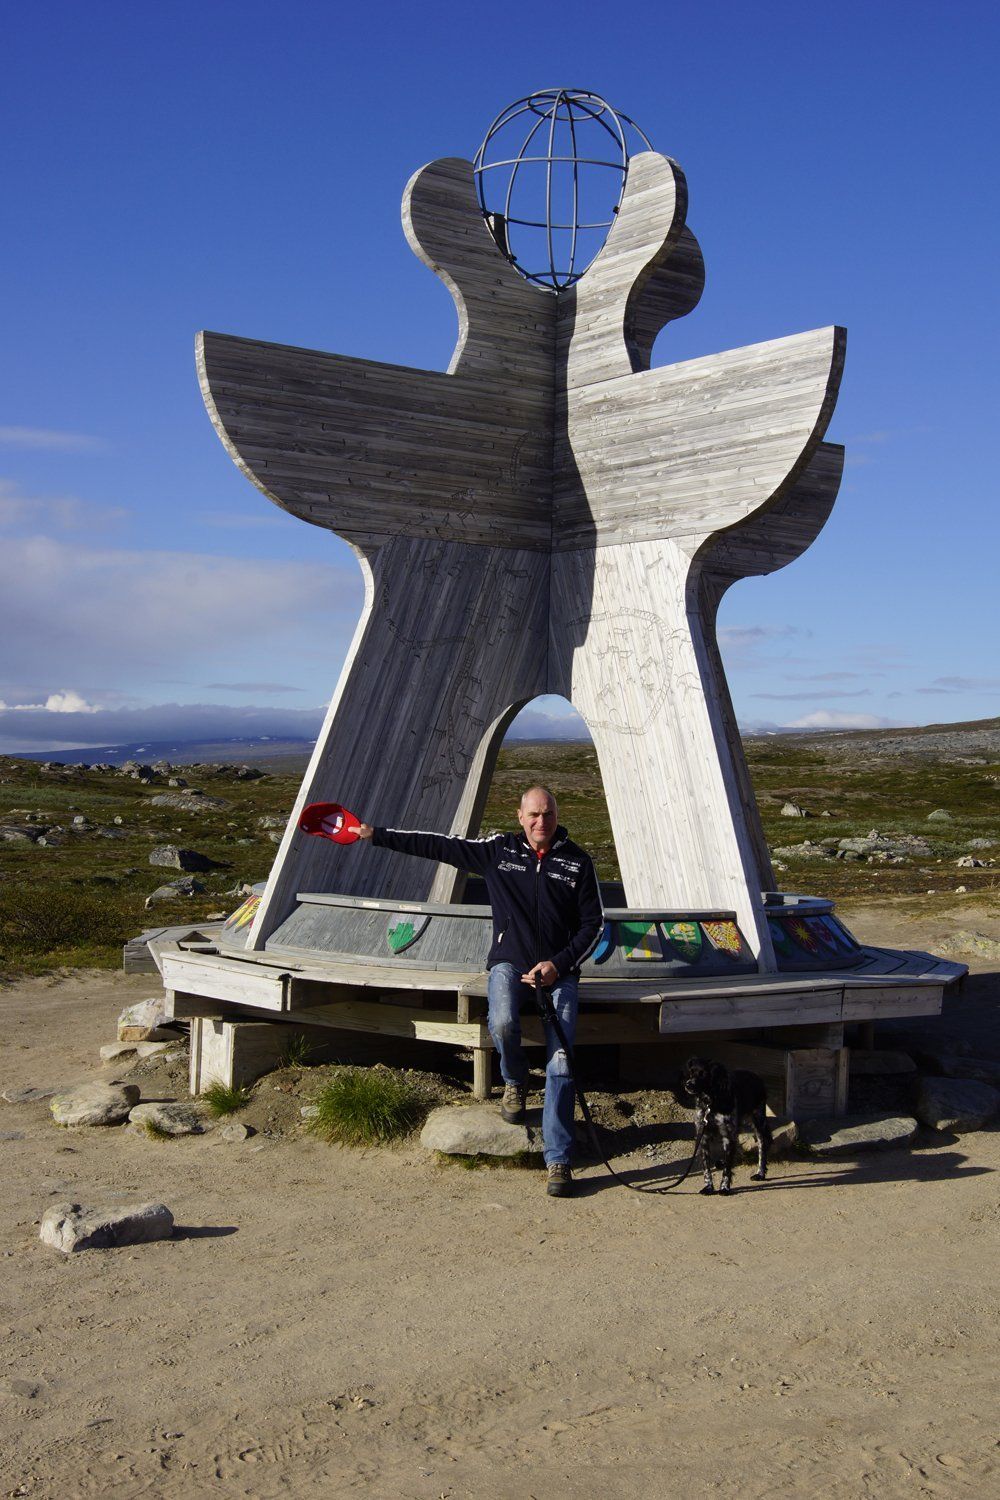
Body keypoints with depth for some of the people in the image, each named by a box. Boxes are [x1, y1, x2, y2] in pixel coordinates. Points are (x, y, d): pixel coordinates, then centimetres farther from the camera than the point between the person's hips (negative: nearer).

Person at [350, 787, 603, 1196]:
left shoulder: (577, 861, 3)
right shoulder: (498, 849, 5)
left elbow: (593, 923, 5)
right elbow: (438, 845, 6)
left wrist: (559, 965, -9)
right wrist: (376, 835, 3)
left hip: (559, 970, 0)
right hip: (509, 962, 0)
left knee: (560, 1061, -15)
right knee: (503, 1023, -32)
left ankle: (558, 1159, -9)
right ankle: (514, 1081, 4)